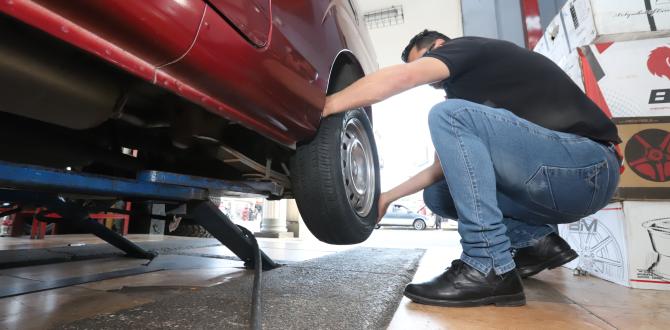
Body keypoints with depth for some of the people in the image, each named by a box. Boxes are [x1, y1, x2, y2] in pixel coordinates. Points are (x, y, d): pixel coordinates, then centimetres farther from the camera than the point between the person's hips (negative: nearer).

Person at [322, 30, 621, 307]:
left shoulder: (470, 47, -1)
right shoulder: (471, 87, 21)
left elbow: (397, 79, -19)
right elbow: (448, 163, 20)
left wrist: (319, 109, -14)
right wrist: (388, 197, 19)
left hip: (587, 167, -8)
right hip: (553, 182, 9)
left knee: (449, 116, -23)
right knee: (437, 194, 8)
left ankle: (491, 269, -22)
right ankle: (538, 242, 7)